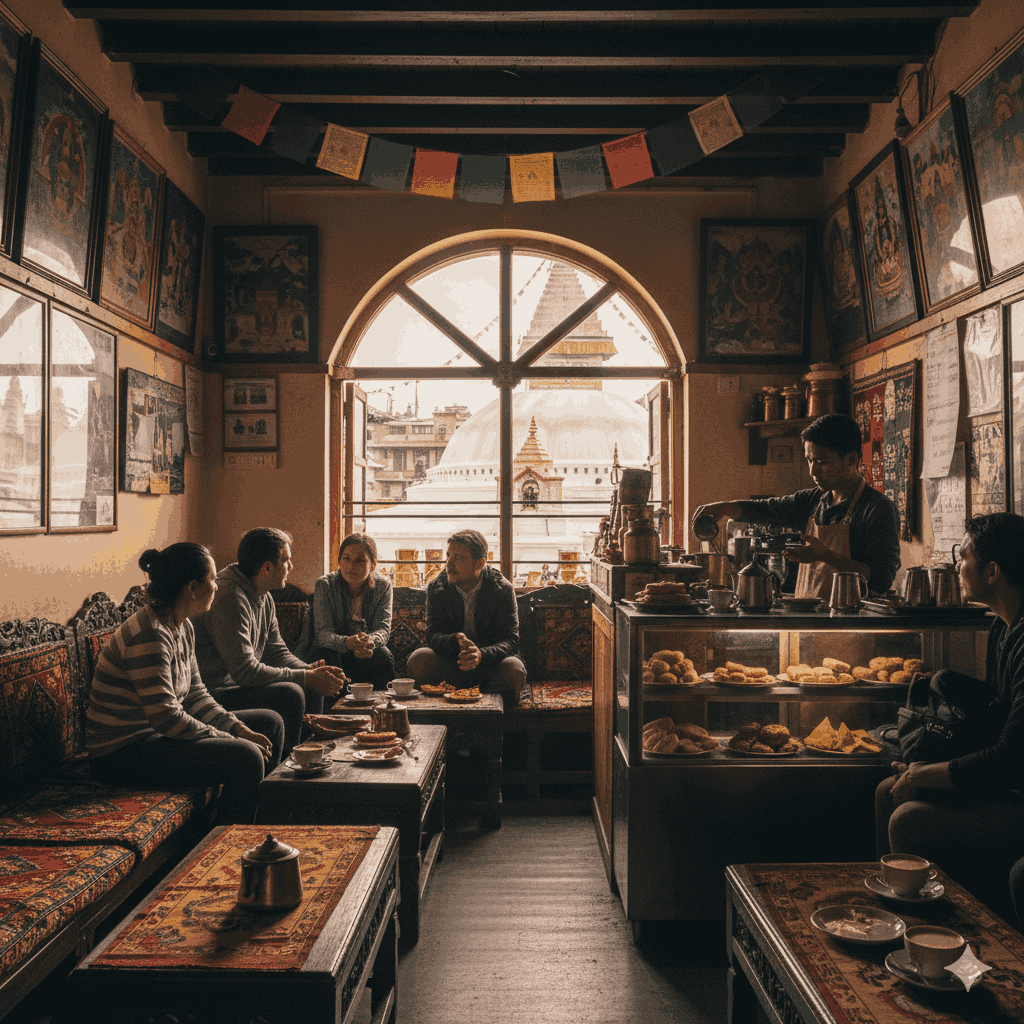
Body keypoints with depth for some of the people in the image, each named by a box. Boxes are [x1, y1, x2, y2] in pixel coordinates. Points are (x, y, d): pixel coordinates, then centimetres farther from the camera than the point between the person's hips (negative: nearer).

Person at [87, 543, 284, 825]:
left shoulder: (183, 627, 6)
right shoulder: (148, 636, -24)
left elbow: (195, 695, 11)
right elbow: (166, 717, -28)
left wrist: (240, 730, -1)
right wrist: (232, 740, -20)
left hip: (156, 733, 10)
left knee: (270, 724, 12)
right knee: (246, 758, -27)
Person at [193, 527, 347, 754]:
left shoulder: (264, 597, 10)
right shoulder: (229, 598, -23)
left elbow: (277, 653, 12)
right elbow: (245, 671, -27)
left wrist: (313, 671, -7)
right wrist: (307, 677, -21)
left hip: (236, 683, 10)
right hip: (213, 695, -10)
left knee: (312, 691, 5)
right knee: (288, 694, -25)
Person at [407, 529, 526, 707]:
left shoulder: (502, 589, -9)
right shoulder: (437, 587, -3)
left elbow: (511, 641, -13)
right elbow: (433, 635, -7)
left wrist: (481, 654, -36)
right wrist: (457, 642, -33)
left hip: (488, 664, -1)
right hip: (449, 663, 1)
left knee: (514, 670, -33)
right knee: (418, 659, -28)